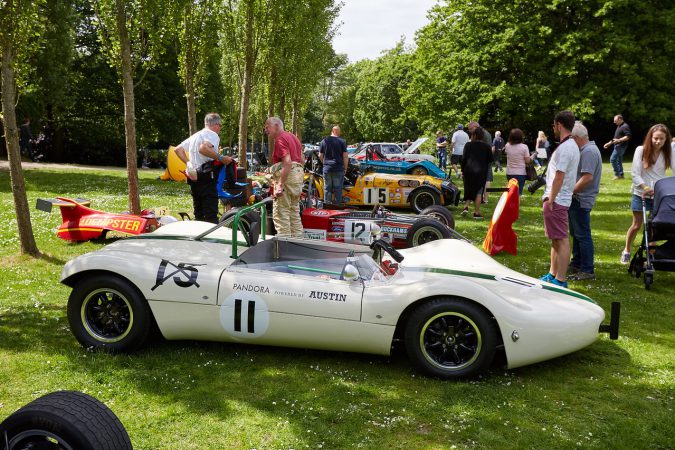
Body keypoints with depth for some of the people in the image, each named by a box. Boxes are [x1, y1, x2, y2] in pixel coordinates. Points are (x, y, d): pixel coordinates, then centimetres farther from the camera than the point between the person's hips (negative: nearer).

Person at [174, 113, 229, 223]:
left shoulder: (194, 136, 20)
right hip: (207, 178, -8)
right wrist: (221, 158, -21)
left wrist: (188, 163, 13)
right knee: (211, 216, -11)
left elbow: (178, 149, 18)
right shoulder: (212, 135, -6)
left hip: (194, 179, 8)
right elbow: (203, 148, -26)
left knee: (198, 215, 14)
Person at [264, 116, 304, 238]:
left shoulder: (280, 139, -10)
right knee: (294, 212, 16)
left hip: (287, 175, -10)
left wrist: (280, 184, -25)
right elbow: (302, 160, 22)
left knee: (280, 213, -7)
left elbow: (288, 162, -23)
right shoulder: (293, 136, 20)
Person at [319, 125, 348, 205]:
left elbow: (320, 156, 8)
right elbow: (345, 156, -5)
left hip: (327, 169, 2)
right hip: (339, 169, -2)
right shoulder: (342, 141, -3)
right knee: (338, 188, 3)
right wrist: (345, 168, 3)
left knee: (327, 188, 7)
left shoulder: (324, 141, 5)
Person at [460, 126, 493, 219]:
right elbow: (490, 159, 3)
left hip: (468, 170, 1)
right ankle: (477, 212, 1)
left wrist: (463, 170, 6)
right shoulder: (487, 147, 0)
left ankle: (466, 207, 2)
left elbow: (464, 158, -3)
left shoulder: (468, 145, -2)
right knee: (478, 191, 3)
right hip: (481, 172, -1)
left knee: (468, 189, 16)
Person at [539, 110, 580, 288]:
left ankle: (560, 280, -3)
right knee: (556, 239, 16)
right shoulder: (572, 145, 15)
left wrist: (551, 199, -18)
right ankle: (552, 274, 25)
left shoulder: (565, 148, -17)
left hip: (557, 200, -11)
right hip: (559, 200, 11)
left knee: (561, 239, -7)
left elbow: (559, 176, -21)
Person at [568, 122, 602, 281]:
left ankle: (588, 270, 0)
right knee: (576, 233, 18)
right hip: (577, 200, 11)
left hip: (581, 200, -11)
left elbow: (587, 177, -26)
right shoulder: (585, 150, 15)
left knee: (582, 235, -5)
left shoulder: (589, 151, -18)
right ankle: (576, 264, 30)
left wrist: (570, 191, -19)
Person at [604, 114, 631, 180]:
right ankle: (621, 175, 17)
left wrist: (619, 140, -30)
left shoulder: (625, 126, -13)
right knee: (619, 161, 12)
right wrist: (609, 143, 23)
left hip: (620, 146, -10)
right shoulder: (619, 126, 18)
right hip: (617, 146, 10)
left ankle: (617, 174, -9)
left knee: (612, 159, -13)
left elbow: (628, 136, -23)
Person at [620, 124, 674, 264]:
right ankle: (626, 251, 26)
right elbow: (635, 173, -12)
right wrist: (645, 187, -26)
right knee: (636, 225, 6)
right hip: (641, 193, -2)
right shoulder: (641, 150, -10)